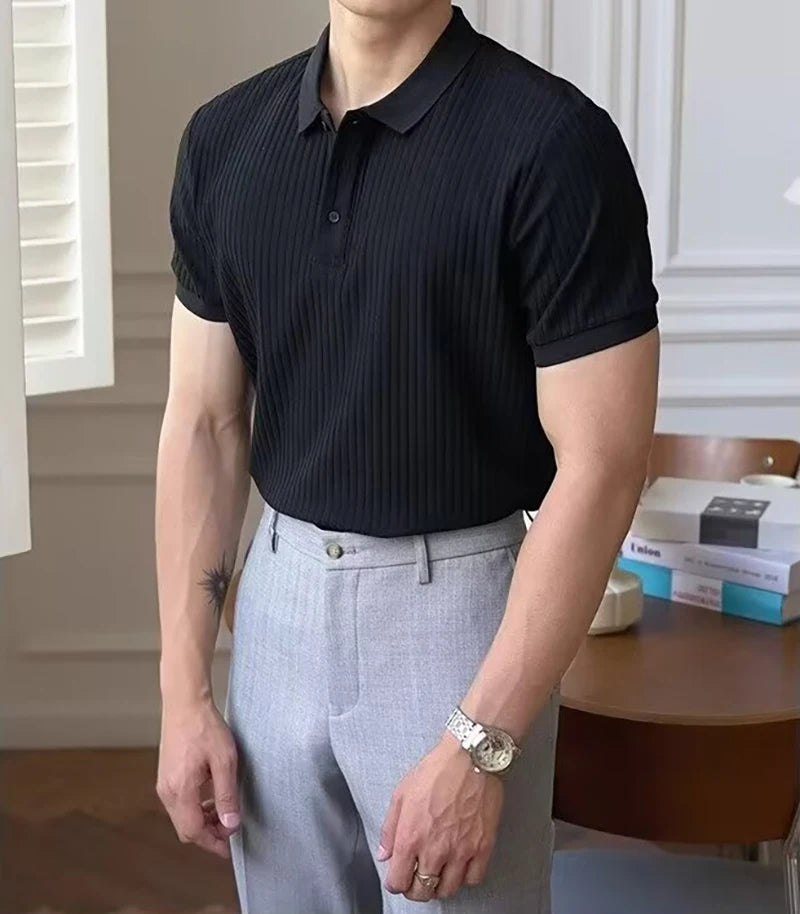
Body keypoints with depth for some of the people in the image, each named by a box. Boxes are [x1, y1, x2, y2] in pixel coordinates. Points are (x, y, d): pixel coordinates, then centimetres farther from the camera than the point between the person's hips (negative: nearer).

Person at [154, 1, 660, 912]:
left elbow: (600, 463, -16)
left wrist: (478, 746, -18)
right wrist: (184, 693, 2)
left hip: (454, 606, -5)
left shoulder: (554, 143, -16)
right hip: (278, 599, 5)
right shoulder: (224, 137, 1)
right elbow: (203, 424, 5)